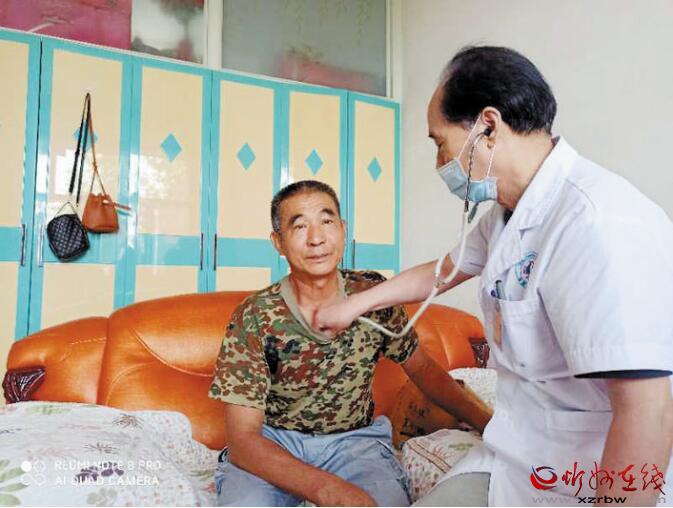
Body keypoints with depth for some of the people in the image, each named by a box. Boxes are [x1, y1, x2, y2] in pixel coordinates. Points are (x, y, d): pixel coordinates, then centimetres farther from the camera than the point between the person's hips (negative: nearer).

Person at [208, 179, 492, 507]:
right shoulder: (254, 318, -17)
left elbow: (424, 370, 5)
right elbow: (243, 438, -19)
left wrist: (491, 422, -10)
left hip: (355, 438, 1)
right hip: (272, 445, -1)